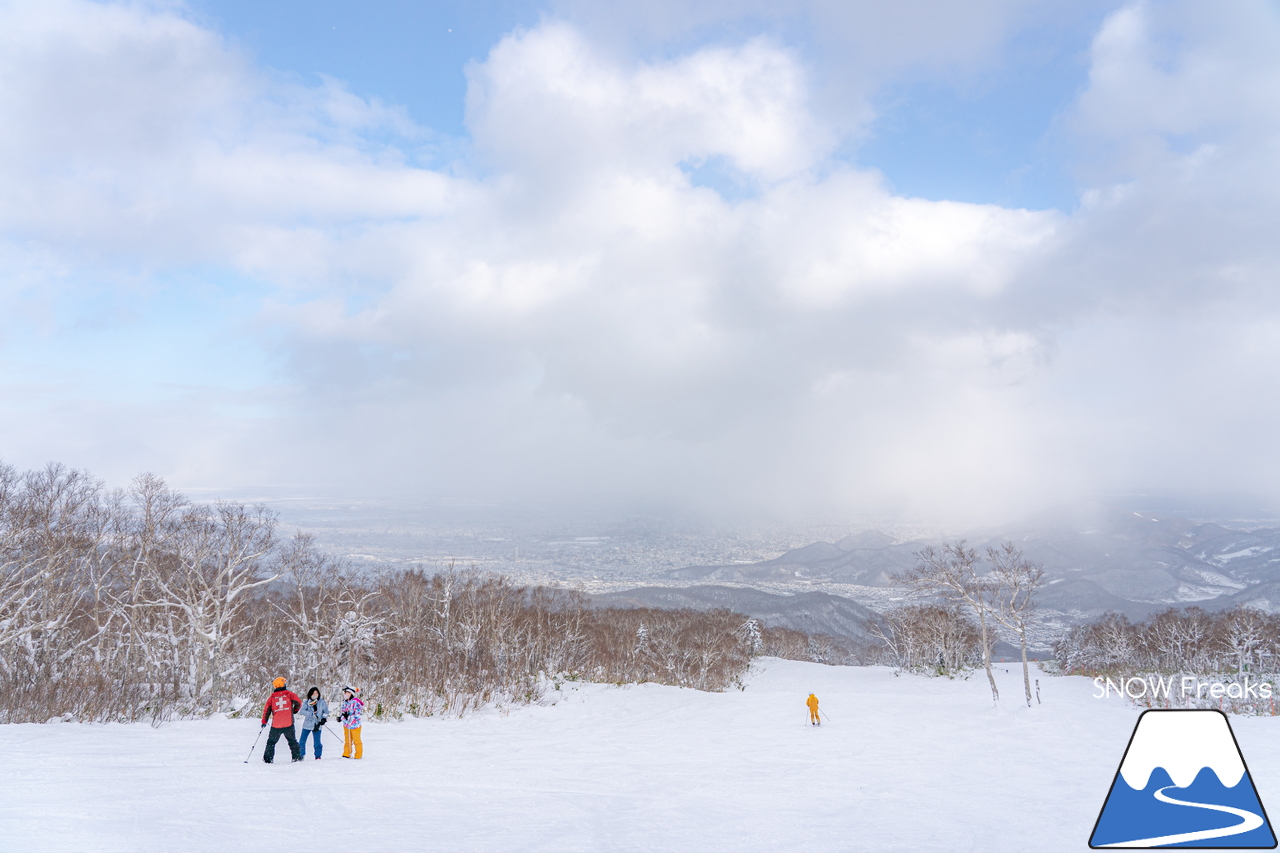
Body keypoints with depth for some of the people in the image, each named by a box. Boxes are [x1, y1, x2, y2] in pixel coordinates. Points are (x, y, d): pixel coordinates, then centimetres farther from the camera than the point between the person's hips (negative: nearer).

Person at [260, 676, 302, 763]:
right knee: (292, 741, 13)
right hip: (288, 724, 0)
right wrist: (295, 710, 14)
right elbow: (298, 702, -6)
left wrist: (264, 722, 15)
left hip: (276, 725, 1)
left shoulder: (272, 697, 8)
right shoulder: (289, 693, 3)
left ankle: (268, 758, 9)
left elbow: (266, 710, 6)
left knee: (271, 742, 14)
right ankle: (296, 757, 10)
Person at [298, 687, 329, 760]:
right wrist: (312, 714, -23)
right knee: (302, 742, 2)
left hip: (317, 726, -1)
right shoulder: (306, 702, 0)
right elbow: (303, 711, -14)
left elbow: (326, 711, 10)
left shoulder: (322, 702, 3)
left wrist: (324, 718, -6)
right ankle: (301, 756, 16)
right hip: (307, 725, 1)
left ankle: (318, 756, 11)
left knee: (317, 743, -2)